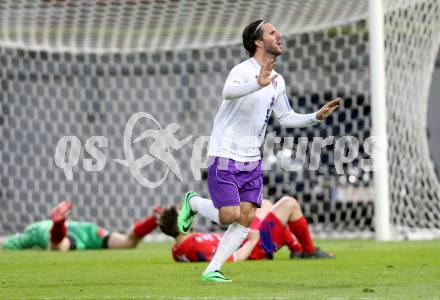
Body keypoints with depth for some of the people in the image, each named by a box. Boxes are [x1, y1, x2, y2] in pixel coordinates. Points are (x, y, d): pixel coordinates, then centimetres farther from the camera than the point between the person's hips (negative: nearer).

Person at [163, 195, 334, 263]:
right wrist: (252, 240, -23)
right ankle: (309, 251, 15)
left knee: (265, 204, 29)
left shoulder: (177, 252, -10)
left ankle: (296, 248, 29)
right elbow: (236, 259, -36)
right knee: (289, 203, -2)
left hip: (243, 240, 10)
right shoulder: (197, 245, -39)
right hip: (257, 246, -10)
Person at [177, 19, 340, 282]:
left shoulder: (277, 81, 10)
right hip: (225, 156, -7)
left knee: (247, 218, -3)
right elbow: (228, 92, -37)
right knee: (229, 216, -13)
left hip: (252, 161, 7)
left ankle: (212, 270, 3)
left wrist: (317, 117, 6)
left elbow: (286, 117, 20)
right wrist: (258, 84, -55)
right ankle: (193, 203, 17)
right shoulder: (243, 70, -15)